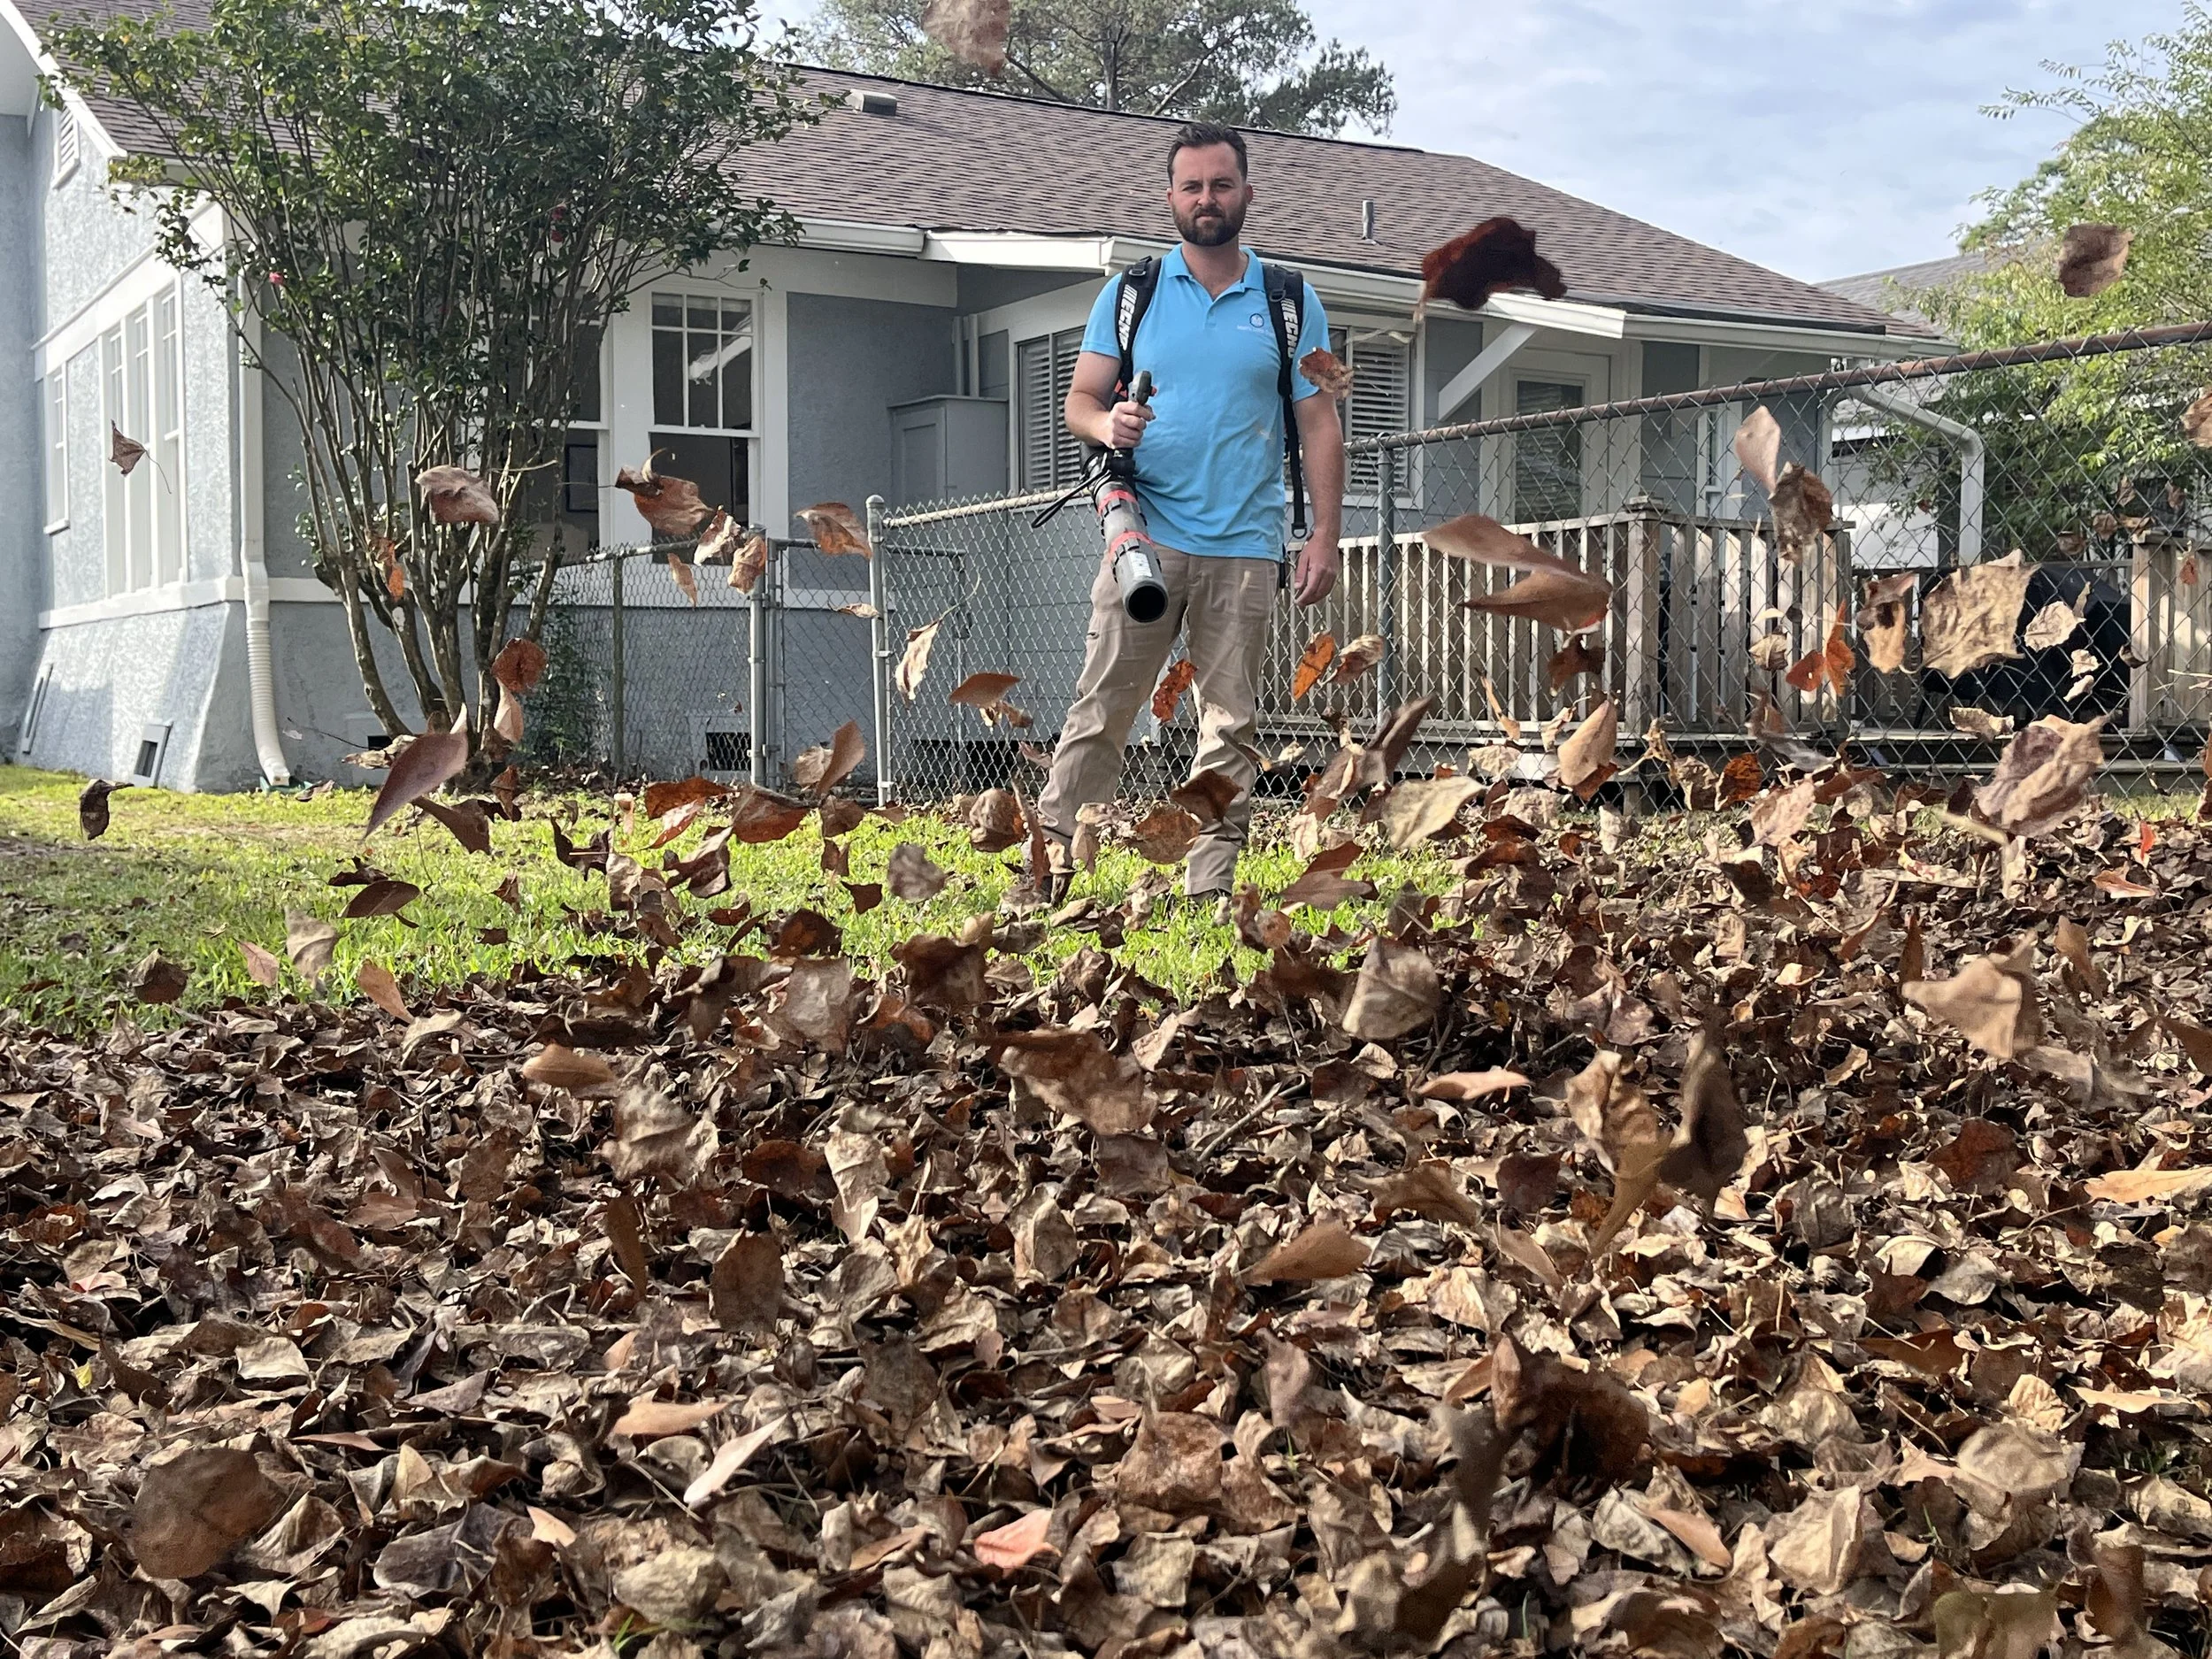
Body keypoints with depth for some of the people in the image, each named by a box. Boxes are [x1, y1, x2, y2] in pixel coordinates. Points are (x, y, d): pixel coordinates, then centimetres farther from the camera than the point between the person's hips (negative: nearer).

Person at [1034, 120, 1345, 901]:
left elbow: (1319, 424, 8)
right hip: (1145, 536, -1)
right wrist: (1106, 422, -15)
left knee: (1231, 725, 2)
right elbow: (1079, 400, 9)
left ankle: (1209, 888, 7)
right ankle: (1052, 860, -4)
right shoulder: (1129, 293, 10)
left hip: (1245, 549, 1)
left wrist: (1326, 535, -1)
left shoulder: (1290, 302, 9)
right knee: (1100, 710, -7)